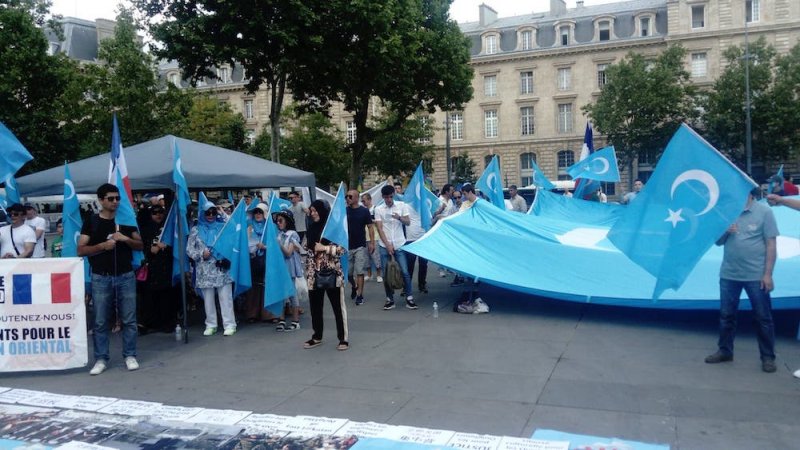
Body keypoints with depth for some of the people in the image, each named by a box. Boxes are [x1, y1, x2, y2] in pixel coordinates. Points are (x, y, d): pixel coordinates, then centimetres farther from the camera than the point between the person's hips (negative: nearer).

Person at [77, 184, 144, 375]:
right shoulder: (91, 222, 3)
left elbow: (140, 245, 7)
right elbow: (81, 250, 0)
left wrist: (125, 239, -11)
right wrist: (102, 246, -15)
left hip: (126, 276, 1)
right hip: (101, 278, -1)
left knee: (129, 319, 3)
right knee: (100, 321, 3)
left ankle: (130, 356, 13)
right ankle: (101, 359, 11)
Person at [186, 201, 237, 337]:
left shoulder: (222, 227, 7)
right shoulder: (196, 230, 8)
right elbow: (189, 250, 6)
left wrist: (226, 256, -11)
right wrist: (201, 254, -11)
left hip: (222, 268, -1)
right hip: (205, 271, 1)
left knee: (226, 297, -4)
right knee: (208, 299, 8)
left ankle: (229, 324, 0)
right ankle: (211, 325, 17)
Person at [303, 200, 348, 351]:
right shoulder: (311, 229, 13)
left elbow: (342, 249, -10)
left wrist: (324, 248, -16)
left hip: (331, 273, -6)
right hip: (314, 274, 6)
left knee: (338, 306, 1)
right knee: (315, 306, 11)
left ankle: (343, 339, 7)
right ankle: (317, 337, 24)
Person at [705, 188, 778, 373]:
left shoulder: (764, 211, -4)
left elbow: (771, 245, -5)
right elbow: (718, 242, 11)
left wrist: (767, 274, -9)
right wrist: (725, 232, -11)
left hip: (756, 275, -3)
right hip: (728, 274, 4)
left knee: (762, 317, 6)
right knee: (726, 315, 12)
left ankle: (768, 357, 17)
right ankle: (725, 351, 25)